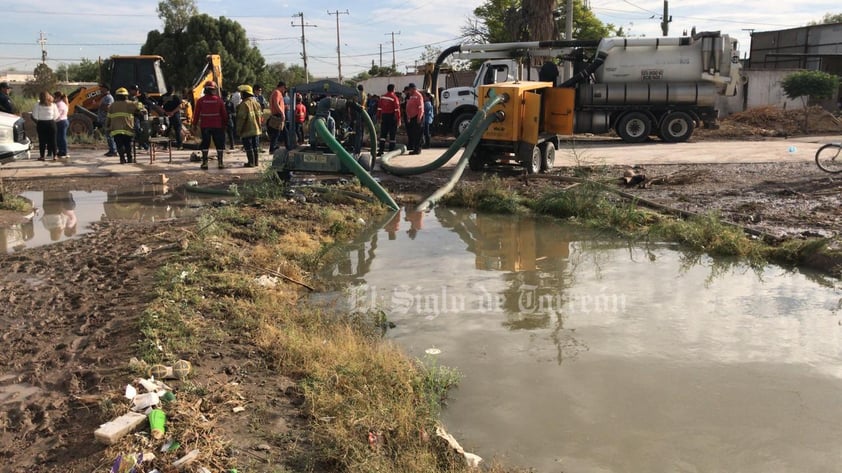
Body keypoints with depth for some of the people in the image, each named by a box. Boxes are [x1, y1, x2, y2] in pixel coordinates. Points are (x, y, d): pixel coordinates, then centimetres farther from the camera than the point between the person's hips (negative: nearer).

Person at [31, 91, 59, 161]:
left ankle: (42, 156, 2)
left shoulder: (37, 105, -4)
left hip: (41, 124, -1)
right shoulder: (53, 105, 1)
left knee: (42, 141, 2)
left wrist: (37, 121, 12)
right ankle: (54, 156, 4)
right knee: (52, 140, 5)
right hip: (51, 123, 1)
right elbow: (56, 115, 4)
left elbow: (35, 116, -4)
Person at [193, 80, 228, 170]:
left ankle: (204, 163, 7)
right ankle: (220, 162, 3)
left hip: (205, 126, 1)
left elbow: (196, 114, 1)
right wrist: (225, 124, 11)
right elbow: (224, 113, 0)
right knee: (220, 144, 7)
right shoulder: (219, 100, -4)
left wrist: (195, 124, 11)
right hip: (217, 126, -1)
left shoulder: (200, 101, -3)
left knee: (205, 144, 9)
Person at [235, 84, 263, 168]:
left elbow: (241, 118, -18)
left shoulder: (244, 104, -17)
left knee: (248, 147, -2)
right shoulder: (256, 102, 10)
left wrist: (238, 131, -12)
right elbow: (260, 115, 16)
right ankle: (255, 162, 18)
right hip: (256, 129, 8)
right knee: (255, 146, 14)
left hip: (247, 130, -8)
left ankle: (251, 162, -2)